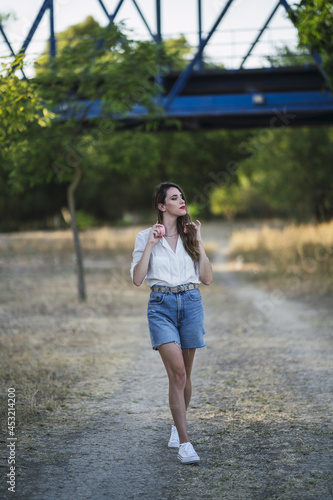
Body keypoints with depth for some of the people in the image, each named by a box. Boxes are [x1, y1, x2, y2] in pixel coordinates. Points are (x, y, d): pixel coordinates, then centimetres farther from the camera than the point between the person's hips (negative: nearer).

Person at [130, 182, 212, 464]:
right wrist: (151, 245, -11)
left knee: (184, 373, 10)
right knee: (177, 372, -16)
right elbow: (137, 279, -7)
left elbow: (207, 279, 5)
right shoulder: (146, 237, 3)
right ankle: (184, 443, -15)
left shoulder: (190, 235, 11)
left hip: (191, 303, 3)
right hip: (161, 305, -3)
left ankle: (178, 425, 34)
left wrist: (199, 244, -1)